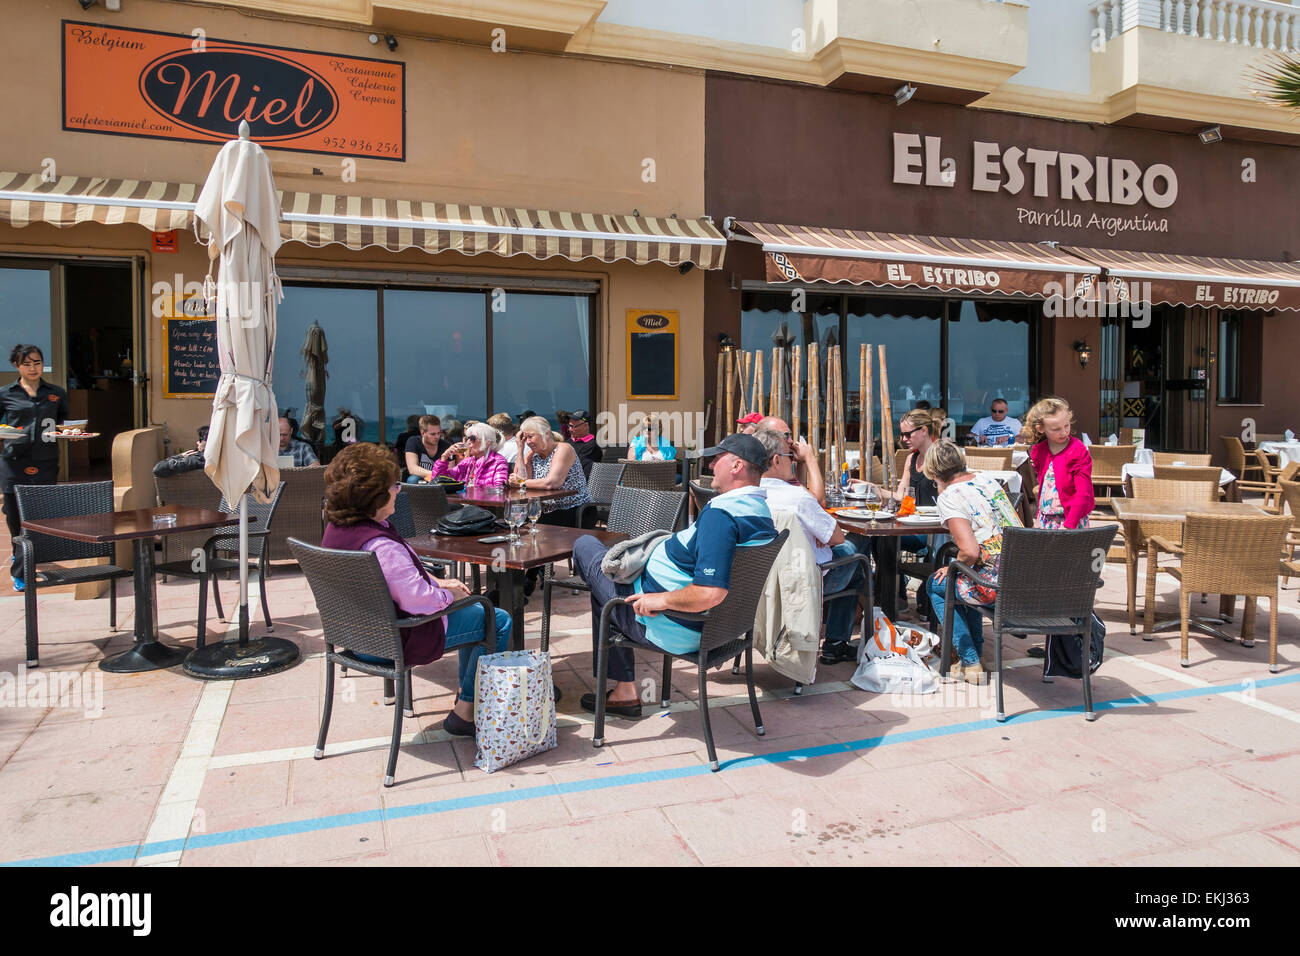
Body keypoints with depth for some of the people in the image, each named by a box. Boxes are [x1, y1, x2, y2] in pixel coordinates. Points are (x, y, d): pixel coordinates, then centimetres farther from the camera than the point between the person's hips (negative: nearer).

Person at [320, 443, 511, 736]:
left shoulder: (337, 528, 0)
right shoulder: (381, 546, -33)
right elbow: (419, 600, -30)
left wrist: (437, 581, 5)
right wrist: (449, 594, -10)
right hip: (394, 641, -10)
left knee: (474, 610, 25)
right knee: (497, 621, 0)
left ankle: (466, 692, 35)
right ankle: (465, 711, 7)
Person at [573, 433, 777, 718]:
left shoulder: (720, 512, -29)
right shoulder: (764, 512, 2)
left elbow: (710, 593, -38)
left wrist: (661, 600, -23)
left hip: (669, 627, -9)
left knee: (585, 544, 6)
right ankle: (623, 691, 30)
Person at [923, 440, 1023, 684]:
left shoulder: (949, 497, -11)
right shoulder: (986, 479, 12)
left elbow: (970, 552, -21)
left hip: (1000, 582, -8)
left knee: (936, 585, 16)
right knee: (968, 580, 34)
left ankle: (970, 662, 15)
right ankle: (976, 651, 38)